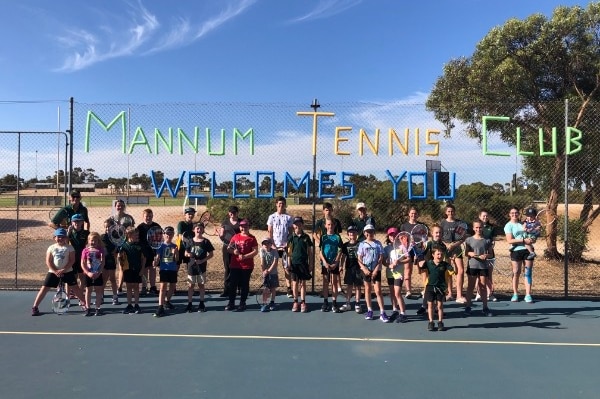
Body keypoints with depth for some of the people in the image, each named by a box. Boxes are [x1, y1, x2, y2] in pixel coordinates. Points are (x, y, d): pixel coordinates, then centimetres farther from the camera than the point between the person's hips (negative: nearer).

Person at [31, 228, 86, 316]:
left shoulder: (69, 247, -2)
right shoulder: (51, 248, 2)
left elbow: (72, 260, -7)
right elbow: (48, 262, -3)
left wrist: (63, 270, -17)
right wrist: (55, 271, -15)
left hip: (67, 271, -1)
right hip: (53, 272, 1)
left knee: (75, 288, 1)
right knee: (44, 288, -2)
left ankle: (85, 304, 12)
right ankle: (35, 307, 9)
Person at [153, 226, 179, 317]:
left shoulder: (174, 246, 3)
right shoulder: (161, 246, -2)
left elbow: (176, 259, 0)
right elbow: (158, 257, -3)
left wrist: (175, 253, -19)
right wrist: (155, 263, -23)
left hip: (173, 269, 3)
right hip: (163, 269, -3)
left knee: (172, 286, 15)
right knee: (163, 287, -12)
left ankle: (167, 301, 39)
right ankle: (160, 308, -15)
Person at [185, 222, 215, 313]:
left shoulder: (206, 241, -4)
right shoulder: (190, 241, 2)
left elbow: (211, 254, -3)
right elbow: (186, 253, 9)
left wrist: (202, 261, -15)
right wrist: (188, 254, -15)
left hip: (201, 267, -1)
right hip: (191, 266, 1)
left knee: (201, 285, 8)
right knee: (191, 285, 6)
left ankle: (201, 304, 19)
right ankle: (189, 304, 15)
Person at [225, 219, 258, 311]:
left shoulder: (252, 238, -2)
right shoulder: (235, 237, 9)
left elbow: (255, 251, -9)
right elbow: (228, 248, 11)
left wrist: (244, 256, -19)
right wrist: (233, 251, -10)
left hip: (247, 266, -3)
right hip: (234, 265, 3)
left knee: (244, 285, 5)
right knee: (232, 284, 6)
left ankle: (242, 304, 15)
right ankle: (231, 303, 15)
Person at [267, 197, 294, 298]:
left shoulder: (288, 217, 5)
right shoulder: (272, 217, 4)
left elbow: (291, 232, 5)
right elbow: (269, 232, 3)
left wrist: (287, 244, -7)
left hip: (285, 246, 0)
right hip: (274, 246, 0)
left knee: (287, 267, -1)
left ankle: (289, 288, 0)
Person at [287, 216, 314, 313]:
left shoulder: (306, 237, 2)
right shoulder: (291, 237, 1)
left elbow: (310, 251, 6)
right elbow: (289, 252, 2)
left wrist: (311, 264, 3)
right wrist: (289, 264, -3)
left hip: (304, 263, 0)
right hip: (294, 263, 0)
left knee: (303, 283, 5)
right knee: (295, 283, 6)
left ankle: (303, 302, 12)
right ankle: (295, 302, 15)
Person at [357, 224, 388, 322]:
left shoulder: (378, 243, 1)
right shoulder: (362, 244, 3)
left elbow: (381, 258, -2)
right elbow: (359, 259, 1)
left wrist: (376, 270, -11)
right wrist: (364, 269, -12)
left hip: (376, 270, -2)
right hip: (366, 270, 2)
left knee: (378, 291, -6)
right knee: (367, 289, 9)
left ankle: (382, 313, -4)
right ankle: (369, 310, 19)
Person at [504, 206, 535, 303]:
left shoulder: (523, 223, 12)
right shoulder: (508, 225, -1)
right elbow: (510, 240, -11)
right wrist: (523, 240, -18)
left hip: (527, 249, 4)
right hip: (516, 250, -3)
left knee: (528, 272, 1)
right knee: (516, 273, 5)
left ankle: (528, 295, 3)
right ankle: (515, 294, 17)